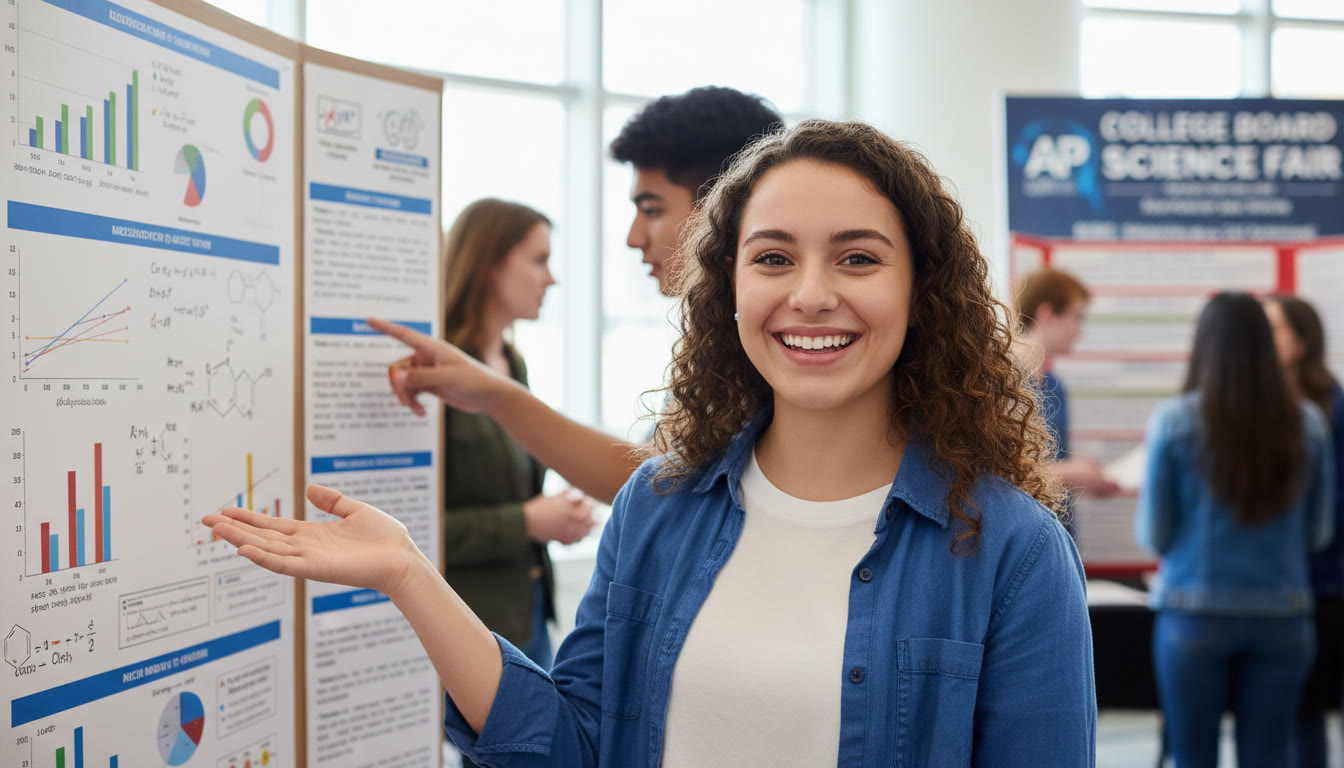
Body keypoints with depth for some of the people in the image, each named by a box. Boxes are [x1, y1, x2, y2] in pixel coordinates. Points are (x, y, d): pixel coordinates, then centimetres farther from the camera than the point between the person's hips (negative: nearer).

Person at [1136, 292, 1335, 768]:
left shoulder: (1174, 421, -8)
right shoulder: (1306, 424, -1)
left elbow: (1153, 538, -4)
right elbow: (1319, 532, 9)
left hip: (1194, 619, -2)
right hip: (1282, 619, 2)